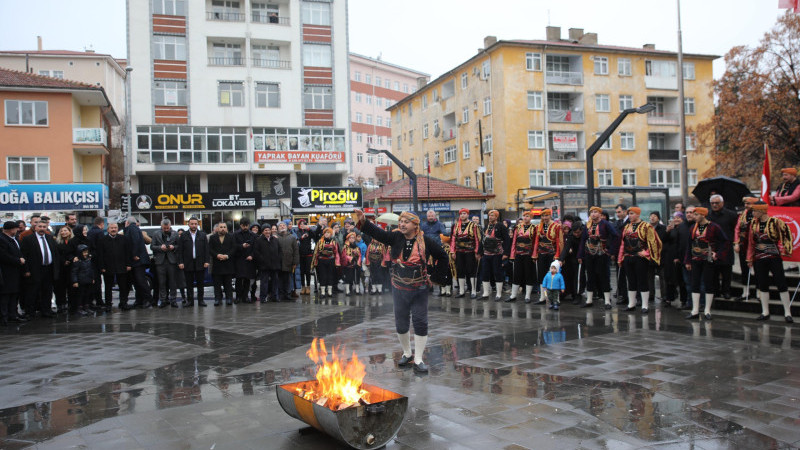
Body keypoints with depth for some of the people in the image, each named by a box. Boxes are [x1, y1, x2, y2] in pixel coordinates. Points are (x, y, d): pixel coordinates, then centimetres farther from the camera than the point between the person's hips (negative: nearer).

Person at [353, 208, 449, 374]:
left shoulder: (426, 241, -7)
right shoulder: (396, 238, -3)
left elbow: (442, 257, 5)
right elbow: (377, 232, -18)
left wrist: (437, 276, 1)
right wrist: (362, 222, -34)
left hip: (419, 290, -2)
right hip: (399, 289, 2)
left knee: (420, 323, -1)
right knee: (401, 324, 11)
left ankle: (418, 360, 10)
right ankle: (407, 354, 32)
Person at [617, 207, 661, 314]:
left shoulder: (646, 227, -4)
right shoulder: (627, 227, 14)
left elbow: (653, 242, -7)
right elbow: (623, 243, 17)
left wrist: (646, 253, -13)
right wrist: (621, 258, 13)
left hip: (640, 258, -6)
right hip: (628, 258, 6)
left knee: (642, 282, -3)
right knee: (631, 282, 11)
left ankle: (645, 305, 4)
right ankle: (631, 304, 18)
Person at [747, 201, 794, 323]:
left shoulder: (776, 222, -7)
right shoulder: (754, 223, 7)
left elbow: (786, 235, -2)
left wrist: (783, 249, -10)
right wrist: (750, 258, 11)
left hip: (774, 257, -4)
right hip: (759, 258, 4)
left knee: (781, 284, -4)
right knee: (762, 285, 8)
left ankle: (787, 313, 4)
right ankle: (765, 312, 16)